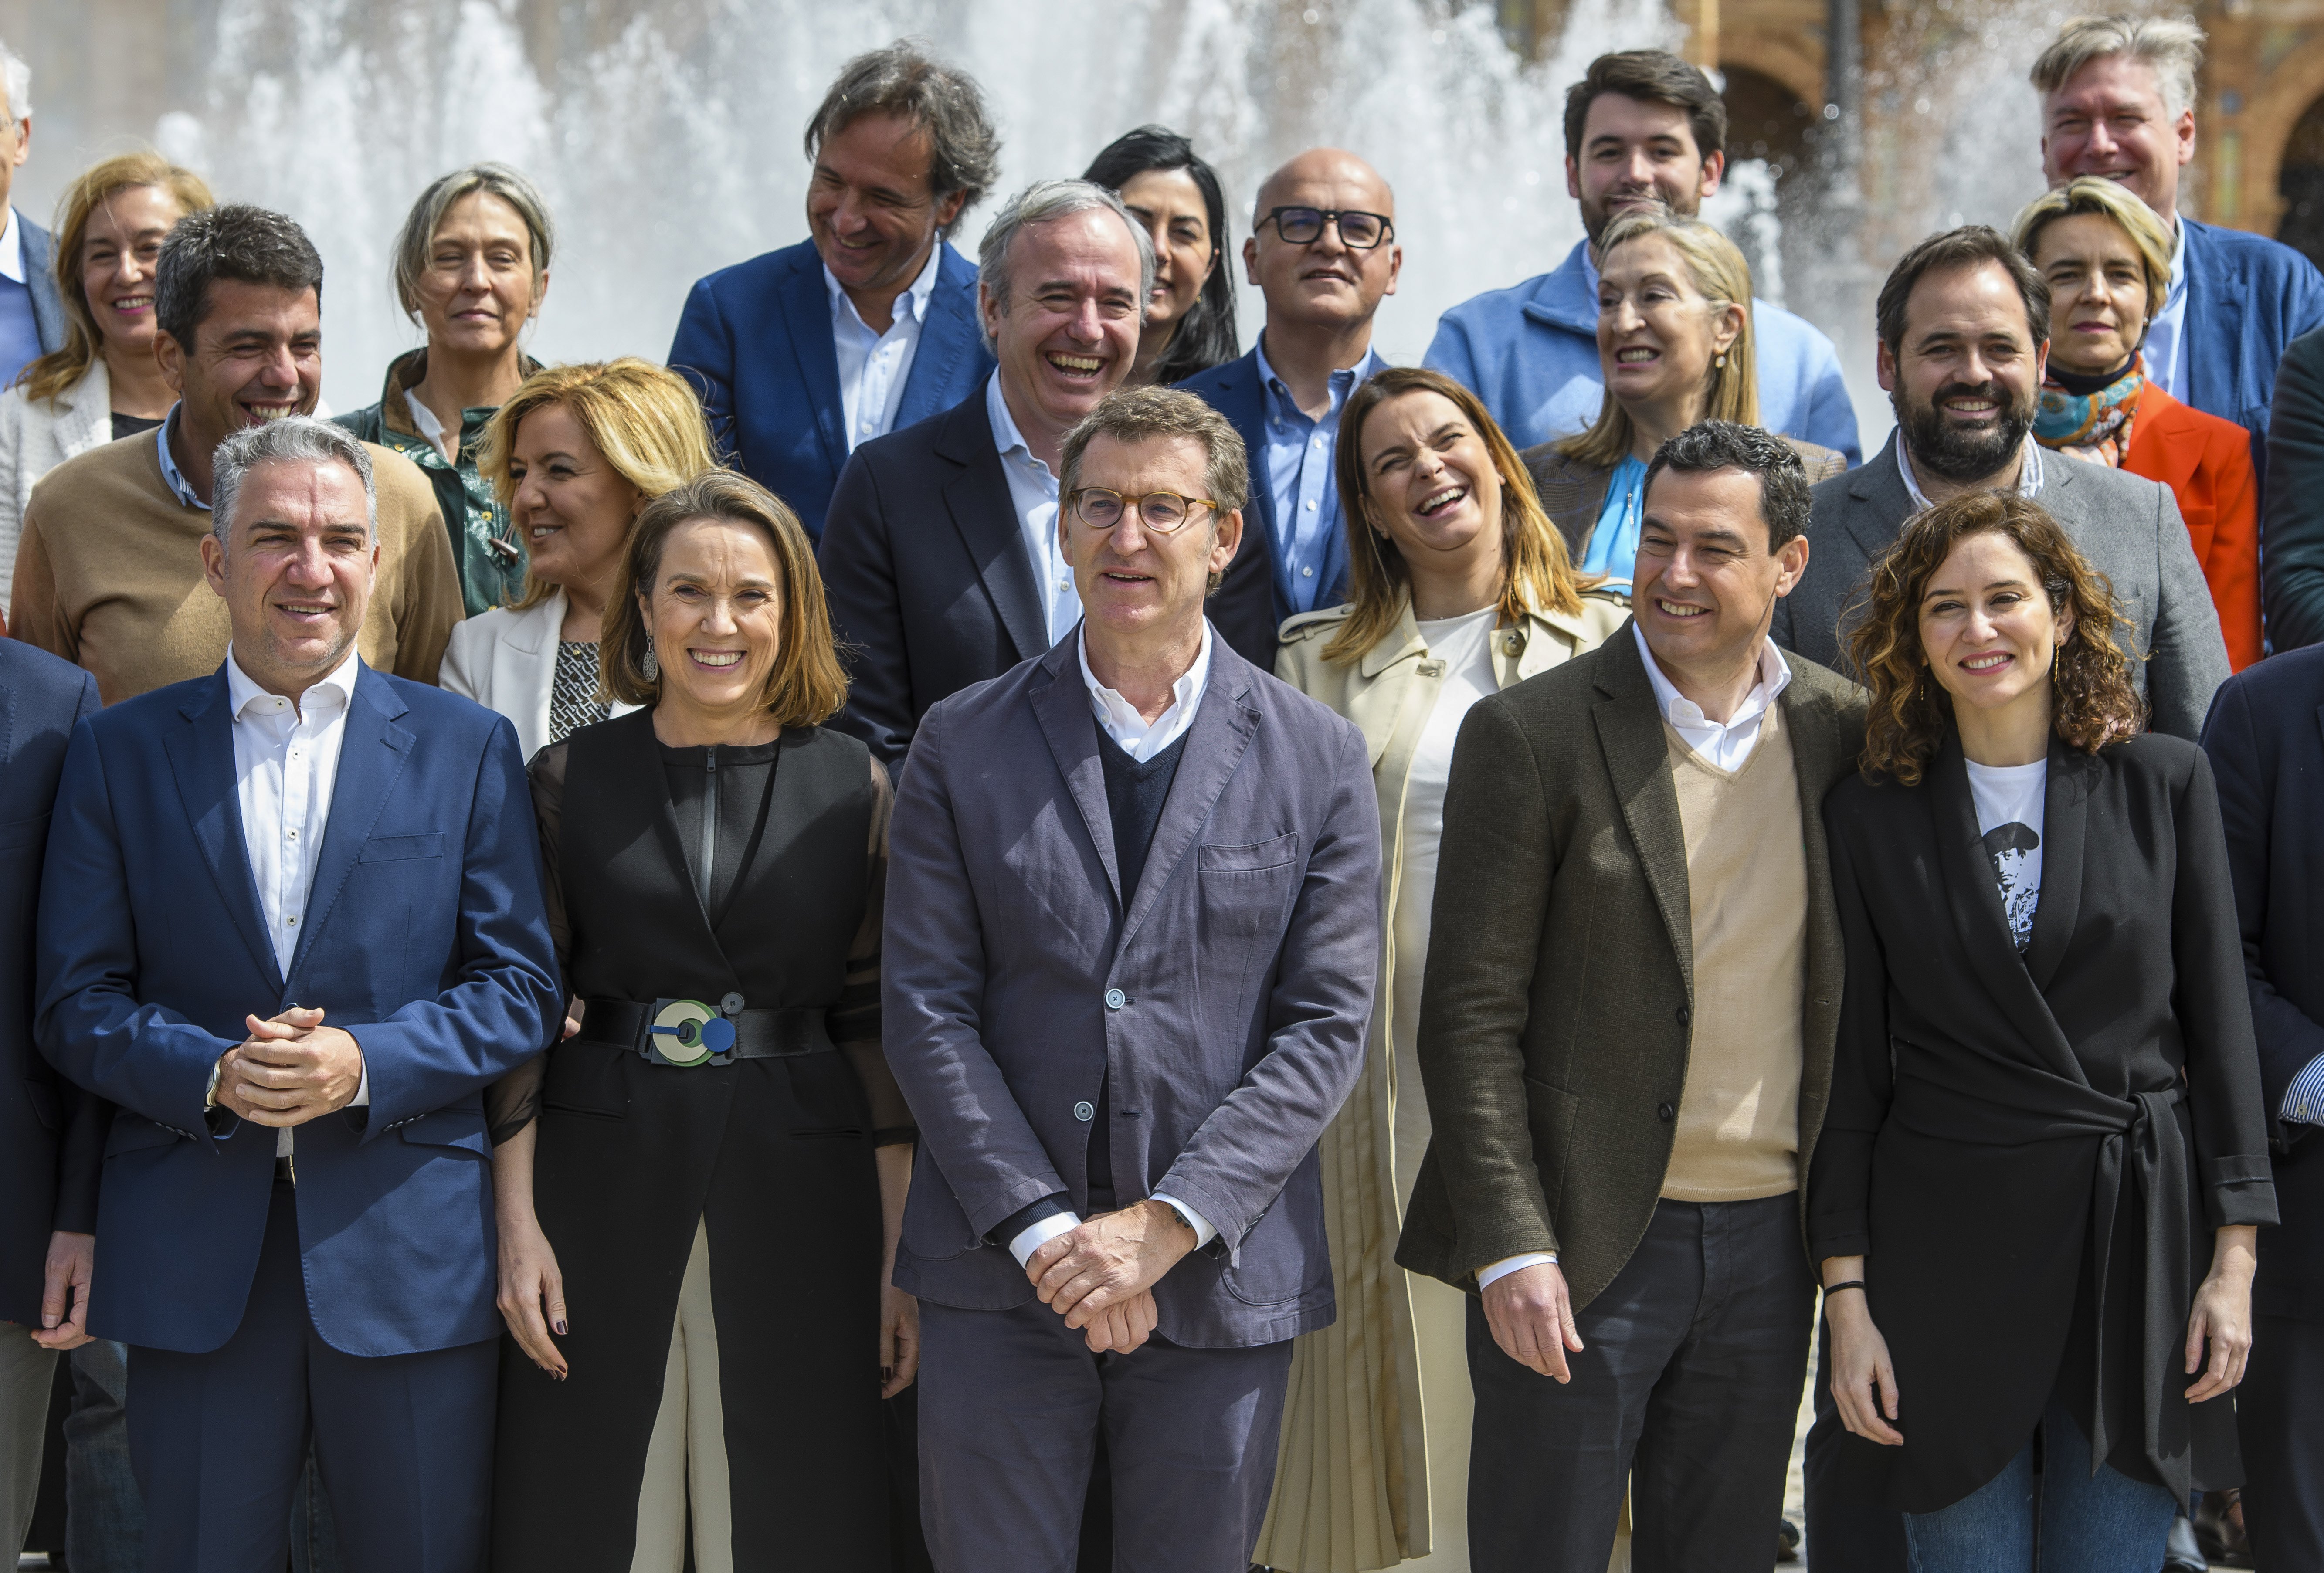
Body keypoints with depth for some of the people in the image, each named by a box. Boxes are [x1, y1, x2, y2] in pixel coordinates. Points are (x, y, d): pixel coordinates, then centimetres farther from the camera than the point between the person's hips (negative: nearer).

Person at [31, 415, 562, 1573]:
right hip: (192, 1258, 0)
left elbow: (520, 989, 2)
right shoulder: (119, 754, 7)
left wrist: (364, 1063, -14)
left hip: (410, 1251, 0)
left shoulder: (466, 749, 7)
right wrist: (213, 1074, -15)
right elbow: (75, 1002, 3)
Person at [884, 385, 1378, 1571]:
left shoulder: (1319, 761, 3)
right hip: (999, 1277, 0)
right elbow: (926, 1006, -1)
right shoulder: (962, 746, 4)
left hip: (1222, 1283, 0)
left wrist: (1166, 1225, -12)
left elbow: (1325, 1027, -2)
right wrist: (1043, 1229, -11)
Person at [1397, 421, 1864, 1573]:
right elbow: (1472, 1015, -8)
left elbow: (1853, 990, 13)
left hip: (1768, 1241, 4)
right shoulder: (1532, 733, -7)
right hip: (1585, 1240, -4)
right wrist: (1510, 1249, -15)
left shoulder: (1843, 733, 5)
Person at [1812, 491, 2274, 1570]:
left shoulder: (2165, 783, 2)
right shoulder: (1869, 815, 2)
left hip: (2139, 1239, 0)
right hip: (1946, 1251, 0)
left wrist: (2233, 1260, -2)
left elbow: (2219, 1026, 3)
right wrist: (1846, 1292, -2)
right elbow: (1853, 1064, 3)